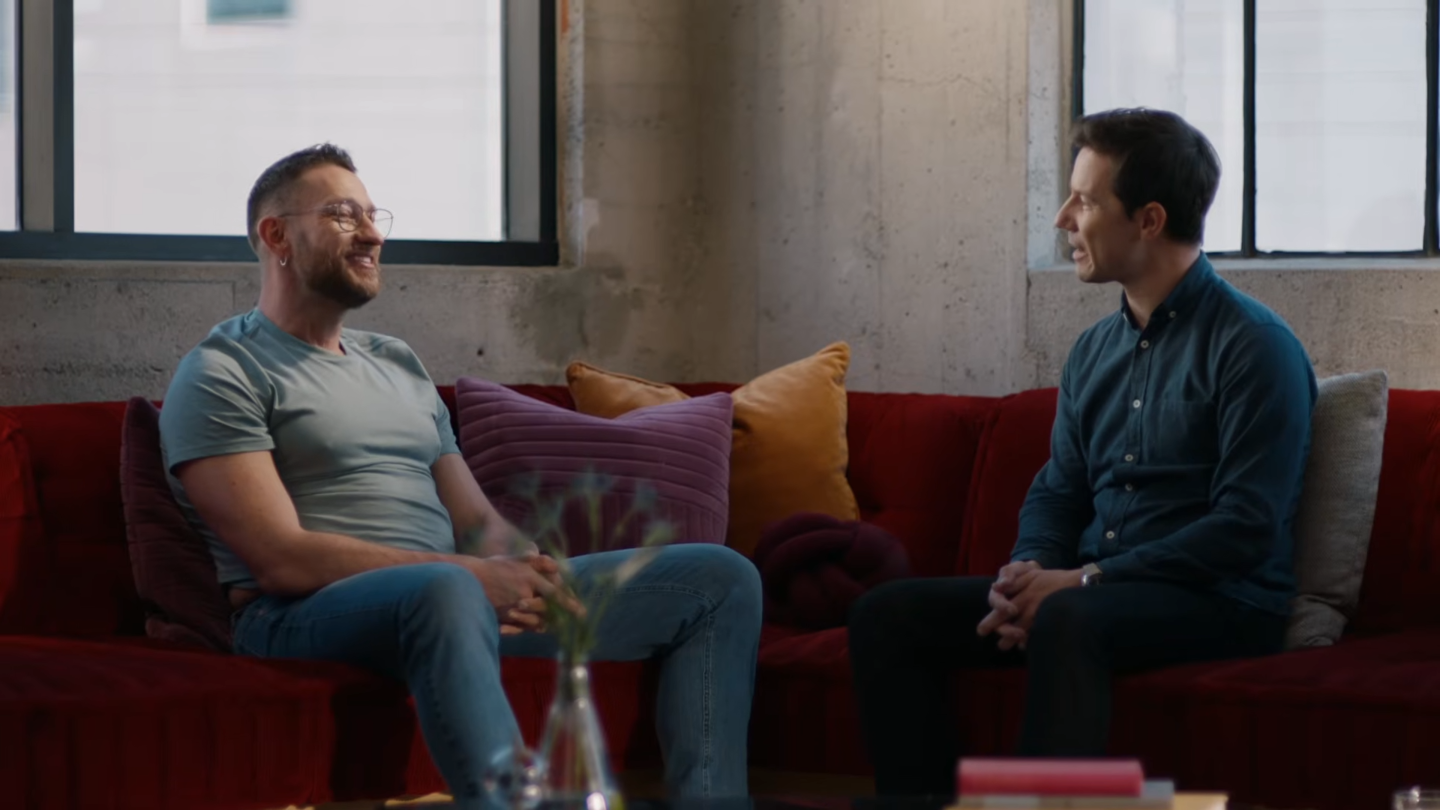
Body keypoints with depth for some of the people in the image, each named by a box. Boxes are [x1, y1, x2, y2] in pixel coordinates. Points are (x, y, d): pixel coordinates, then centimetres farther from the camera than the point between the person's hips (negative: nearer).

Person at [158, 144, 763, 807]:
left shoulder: (399, 365, 26)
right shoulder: (222, 374, 1)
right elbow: (282, 558, -11)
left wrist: (518, 569, -4)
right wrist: (471, 574, -18)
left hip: (460, 593, 8)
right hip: (307, 616, -8)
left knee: (719, 578, -2)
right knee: (444, 591, -44)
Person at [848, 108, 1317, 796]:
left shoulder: (1253, 346, -9)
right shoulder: (1095, 350, 16)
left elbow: (1247, 529, -16)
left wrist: (1084, 580, -19)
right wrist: (1028, 572, -5)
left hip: (1220, 604, -8)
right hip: (1092, 589, 8)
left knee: (1067, 623, -38)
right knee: (887, 615, -7)